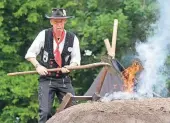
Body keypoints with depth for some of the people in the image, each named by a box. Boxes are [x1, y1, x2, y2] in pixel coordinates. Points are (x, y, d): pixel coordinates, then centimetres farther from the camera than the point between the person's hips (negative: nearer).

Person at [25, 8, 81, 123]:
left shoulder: (72, 38, -2)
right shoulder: (44, 35, -5)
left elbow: (76, 59, 4)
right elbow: (30, 54, 4)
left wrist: (69, 67, -16)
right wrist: (38, 66, -12)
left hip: (65, 80, 2)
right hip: (46, 78, -2)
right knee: (45, 112, -13)